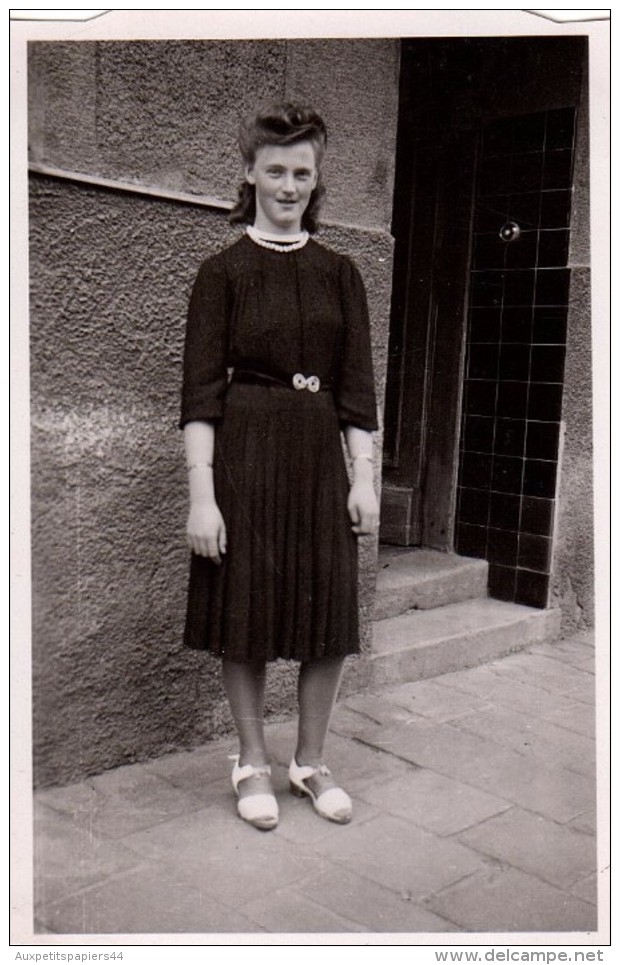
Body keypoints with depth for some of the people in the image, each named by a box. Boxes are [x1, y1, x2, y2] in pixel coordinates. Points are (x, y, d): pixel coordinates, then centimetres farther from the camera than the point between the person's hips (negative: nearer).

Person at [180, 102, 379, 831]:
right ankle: (252, 765, 24)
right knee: (247, 612, 4)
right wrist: (201, 495, -13)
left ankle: (311, 763, 25)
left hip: (322, 454, 3)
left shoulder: (339, 274, 9)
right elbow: (200, 389, -6)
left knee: (330, 610, 6)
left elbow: (357, 385, 7)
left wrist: (365, 477, 0)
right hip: (245, 453, -3)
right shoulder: (223, 272, -1)